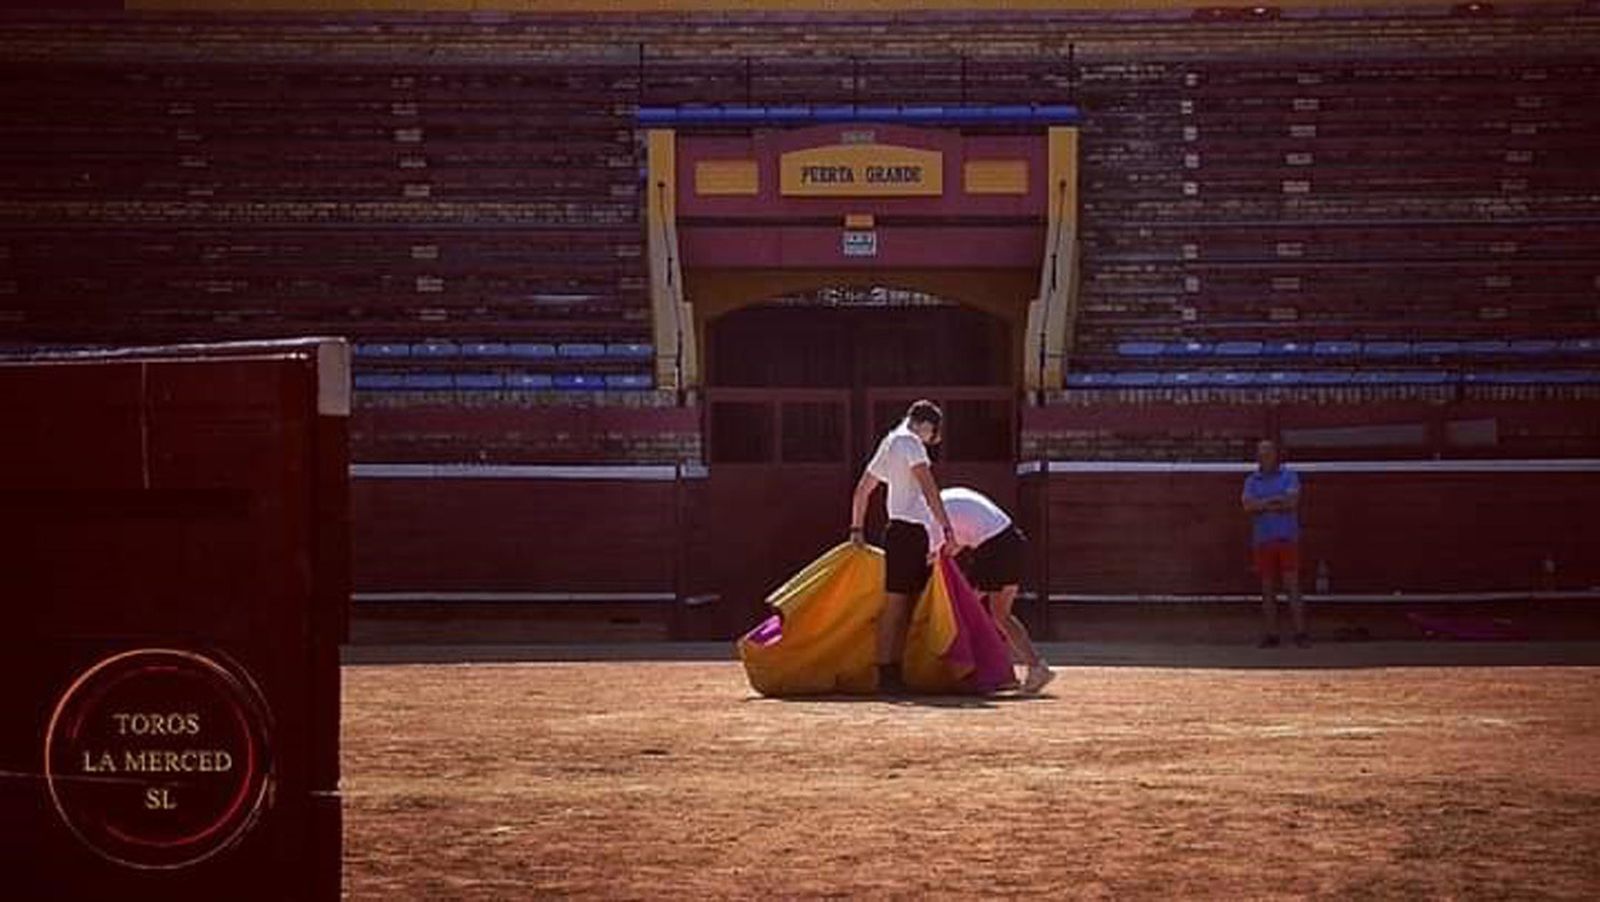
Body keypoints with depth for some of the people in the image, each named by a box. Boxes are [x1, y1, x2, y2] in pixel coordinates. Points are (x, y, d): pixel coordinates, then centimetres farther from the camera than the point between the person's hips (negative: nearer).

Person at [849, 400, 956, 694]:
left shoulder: (888, 445, 22)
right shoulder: (909, 442, -6)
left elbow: (862, 490, 28)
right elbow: (928, 488, -17)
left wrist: (856, 529, 32)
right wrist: (947, 529, -21)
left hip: (903, 531, 9)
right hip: (909, 529, -9)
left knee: (904, 606, 9)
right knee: (896, 604, -9)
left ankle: (893, 674, 9)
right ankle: (886, 675, -10)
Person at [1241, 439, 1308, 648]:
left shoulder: (1289, 476, 4)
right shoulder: (1252, 481, 11)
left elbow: (1292, 501, -12)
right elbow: (1247, 505, -7)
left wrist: (1262, 505, -7)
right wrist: (1276, 501, -10)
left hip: (1287, 539, -3)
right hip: (1263, 541, 3)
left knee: (1292, 586, -7)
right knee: (1267, 589, 3)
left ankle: (1301, 633, -8)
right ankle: (1271, 635, 6)